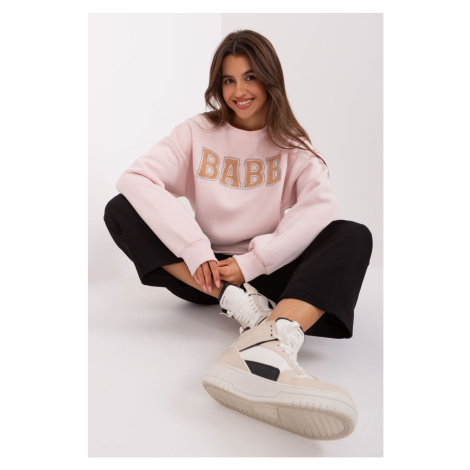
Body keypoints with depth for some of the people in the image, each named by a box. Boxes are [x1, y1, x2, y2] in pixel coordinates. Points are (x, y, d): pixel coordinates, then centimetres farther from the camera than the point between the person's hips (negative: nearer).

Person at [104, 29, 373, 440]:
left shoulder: (292, 144, 5)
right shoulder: (198, 132, 4)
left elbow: (321, 207, -15)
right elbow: (135, 179, -13)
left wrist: (251, 262, -25)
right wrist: (196, 252, -25)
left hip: (265, 273, 0)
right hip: (205, 272, 1)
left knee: (355, 237, -25)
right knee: (120, 210, -18)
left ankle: (270, 346, -53)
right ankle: (237, 301, -29)